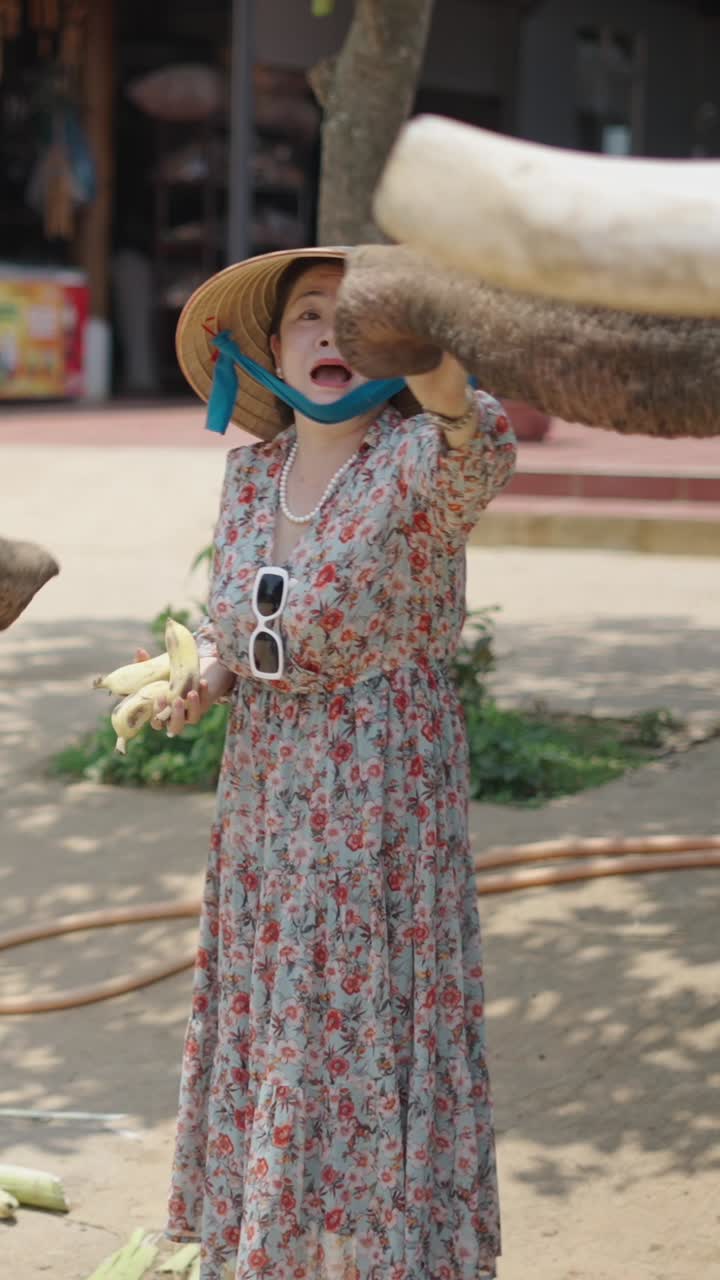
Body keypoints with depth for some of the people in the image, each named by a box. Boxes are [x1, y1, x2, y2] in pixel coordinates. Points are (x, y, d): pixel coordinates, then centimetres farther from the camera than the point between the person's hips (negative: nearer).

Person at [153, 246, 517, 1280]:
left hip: (387, 800, -6)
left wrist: (454, 407, -63)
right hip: (265, 796, 6)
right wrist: (203, 678, -5)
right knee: (265, 1026, 12)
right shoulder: (252, 470, 4)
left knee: (373, 1029, -1)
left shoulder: (415, 456, -14)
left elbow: (476, 468, -40)